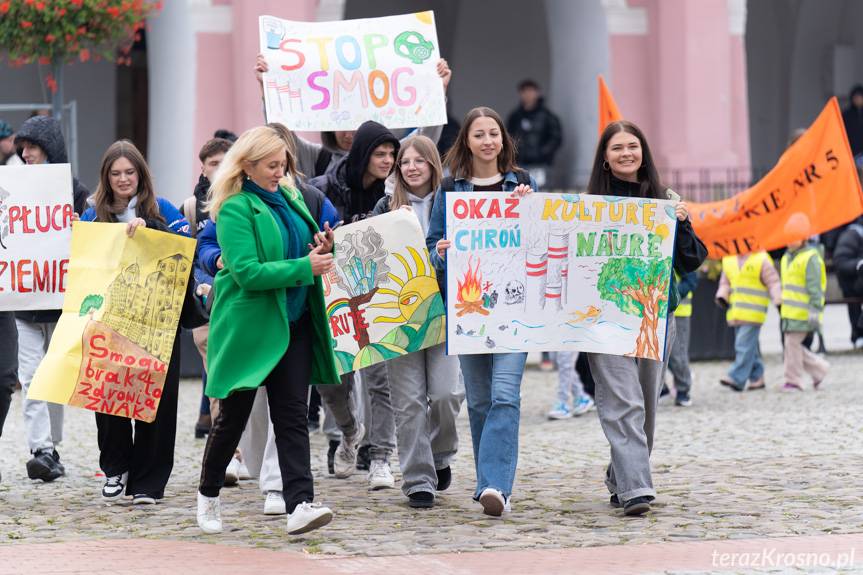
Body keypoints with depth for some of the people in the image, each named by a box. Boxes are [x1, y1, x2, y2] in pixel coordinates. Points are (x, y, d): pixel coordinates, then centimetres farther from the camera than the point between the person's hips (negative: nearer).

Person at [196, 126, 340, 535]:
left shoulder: (290, 199, 10)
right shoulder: (235, 210, -12)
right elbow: (246, 272, -21)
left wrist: (321, 250, 0)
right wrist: (305, 267, -23)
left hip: (294, 322, 6)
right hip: (249, 327, -6)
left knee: (292, 414, -3)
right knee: (234, 414, 7)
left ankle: (299, 504, -12)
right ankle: (208, 494, 28)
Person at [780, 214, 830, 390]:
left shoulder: (811, 258, -11)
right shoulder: (787, 258, 16)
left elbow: (815, 287, -16)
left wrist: (815, 311, -21)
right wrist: (783, 307, 26)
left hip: (802, 312, -9)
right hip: (789, 310, 9)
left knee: (792, 343, -8)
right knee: (791, 344, 8)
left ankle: (793, 381, 1)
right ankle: (819, 368, 20)